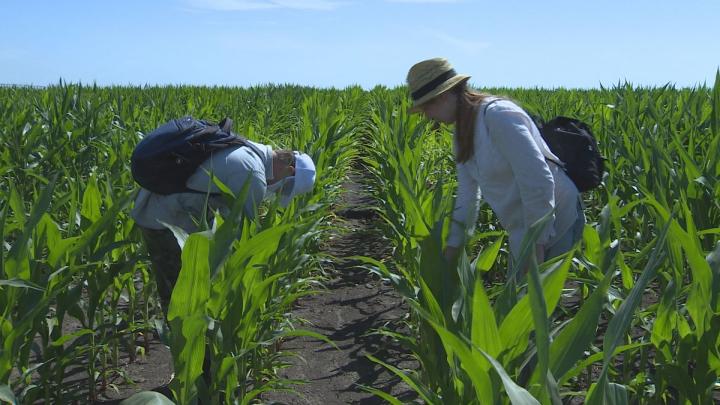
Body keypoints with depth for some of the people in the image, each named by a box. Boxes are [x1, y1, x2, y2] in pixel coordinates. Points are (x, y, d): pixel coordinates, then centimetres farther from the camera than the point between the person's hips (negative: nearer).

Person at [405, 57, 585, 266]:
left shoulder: (498, 115, -24)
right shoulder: (463, 132, 4)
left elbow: (538, 181, -28)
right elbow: (468, 192, 8)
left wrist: (536, 243, -24)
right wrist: (452, 246, 7)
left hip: (555, 222, -9)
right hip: (521, 228, 9)